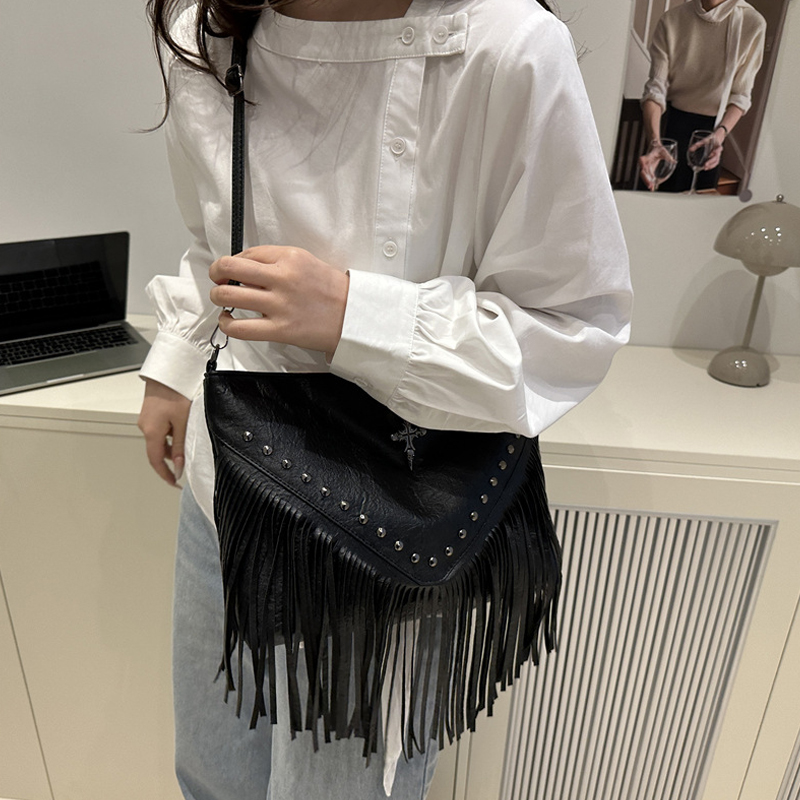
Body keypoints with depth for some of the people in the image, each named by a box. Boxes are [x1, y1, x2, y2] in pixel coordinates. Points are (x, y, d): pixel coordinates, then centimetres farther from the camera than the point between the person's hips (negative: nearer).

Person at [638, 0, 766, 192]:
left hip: (714, 127, 0)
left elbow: (740, 95, -7)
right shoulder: (672, 20, -10)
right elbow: (656, 88, -16)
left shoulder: (752, 24, -10)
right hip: (671, 121, 0)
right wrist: (654, 142, -32)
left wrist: (720, 134, -27)